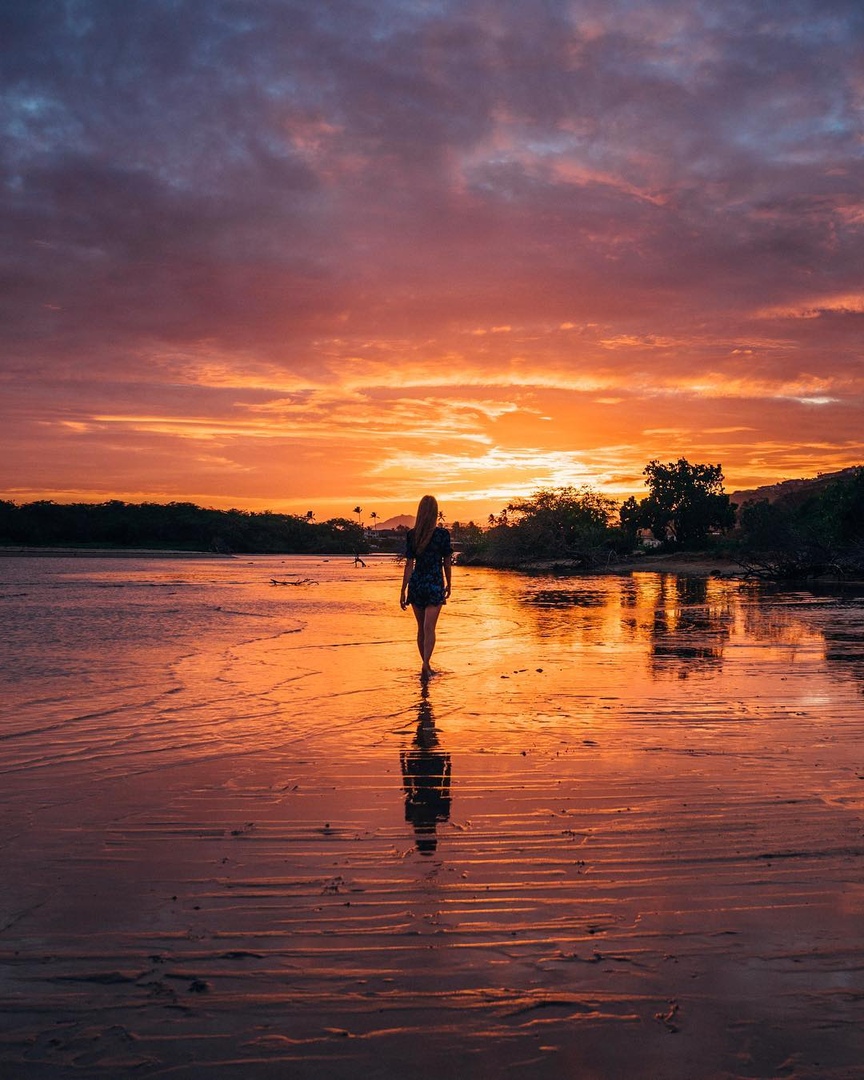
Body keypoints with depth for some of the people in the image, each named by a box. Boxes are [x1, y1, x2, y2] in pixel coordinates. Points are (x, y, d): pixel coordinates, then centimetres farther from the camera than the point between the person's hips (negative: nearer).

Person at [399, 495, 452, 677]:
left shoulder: (411, 535, -3)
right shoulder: (443, 534, -7)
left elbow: (409, 565, -2)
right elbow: (447, 563, 1)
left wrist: (403, 591, 2)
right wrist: (448, 585, 15)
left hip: (416, 584, 2)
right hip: (435, 584, -2)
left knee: (421, 628, 14)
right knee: (429, 628, -5)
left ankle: (426, 666, 22)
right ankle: (425, 664, -21)